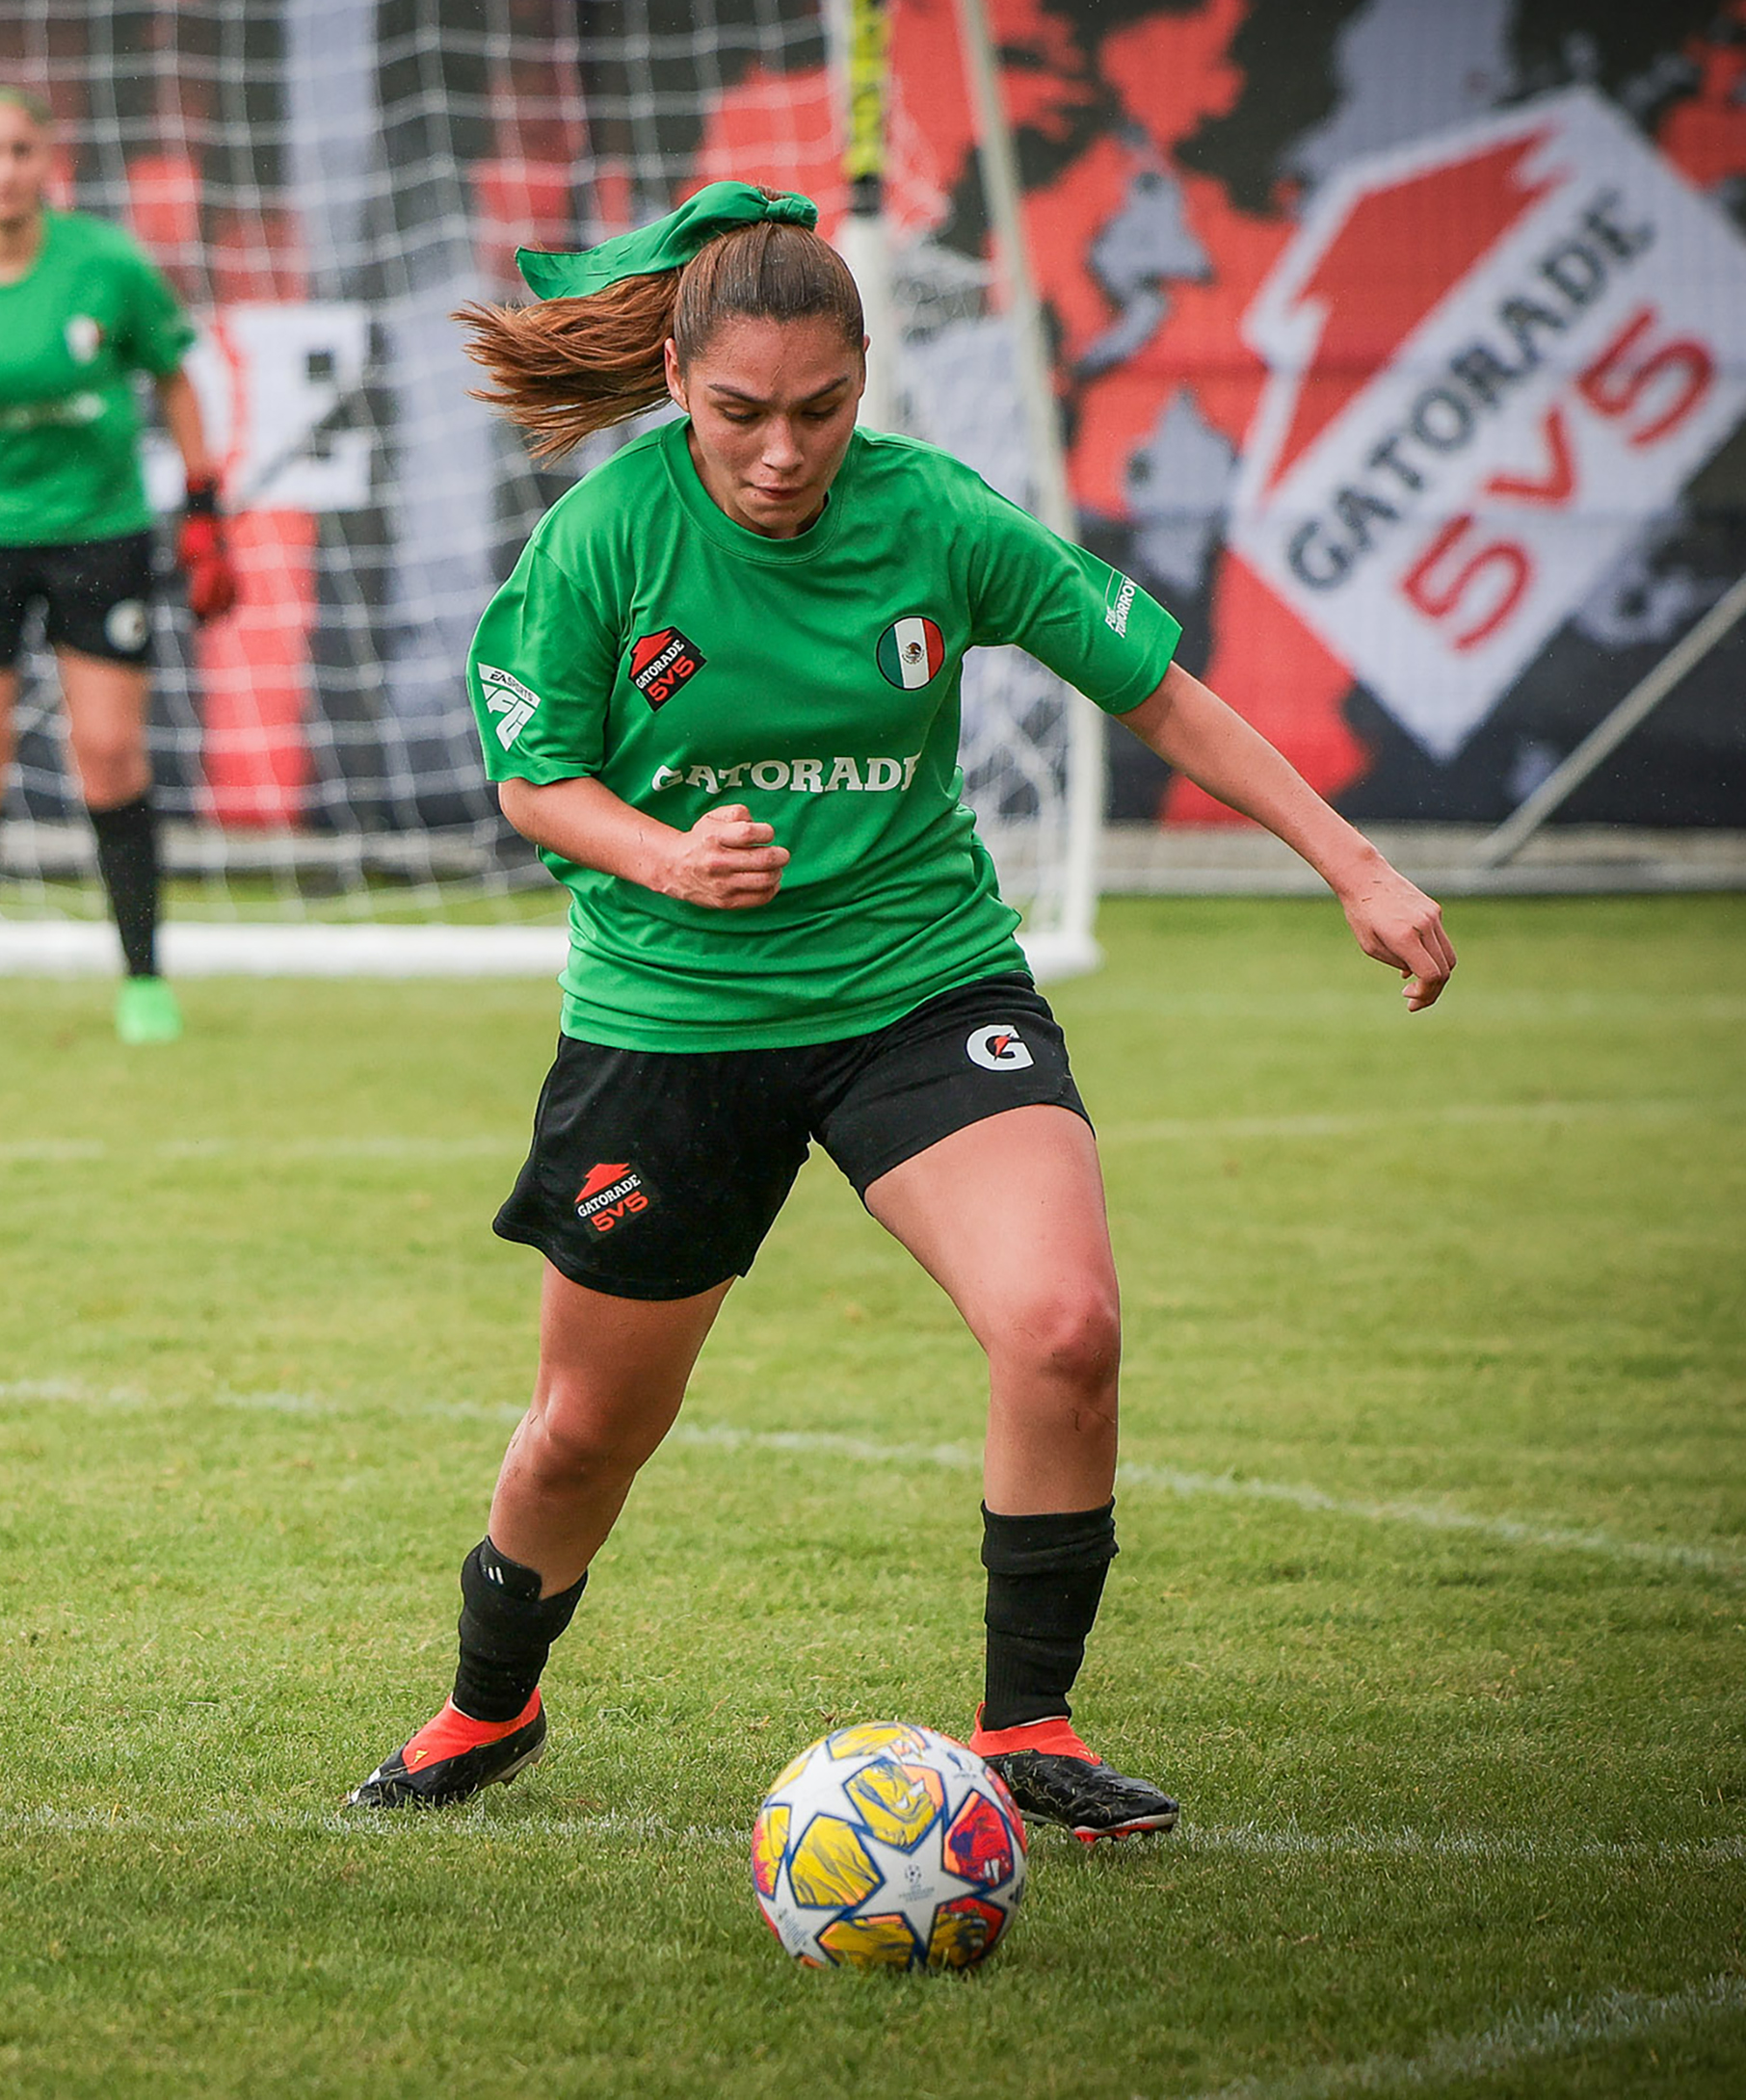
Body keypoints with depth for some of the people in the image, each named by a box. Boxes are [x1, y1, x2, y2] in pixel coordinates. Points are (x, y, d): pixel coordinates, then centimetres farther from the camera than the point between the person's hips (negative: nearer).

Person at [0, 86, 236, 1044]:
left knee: (109, 753, -2)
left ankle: (143, 974, 11)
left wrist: (203, 514, 4)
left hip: (100, 526, 0)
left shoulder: (106, 263, -9)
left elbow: (172, 379, 5)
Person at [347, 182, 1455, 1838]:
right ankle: (488, 1708, 41)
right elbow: (535, 781, -3)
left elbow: (1160, 693, -2)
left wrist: (1354, 864, -4)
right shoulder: (603, 538, -14)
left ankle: (1027, 1727, -4)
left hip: (923, 982, 0)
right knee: (587, 1429, 11)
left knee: (1065, 1328, -23)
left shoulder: (939, 521, -12)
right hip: (671, 1013, 0)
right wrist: (668, 857, -23)